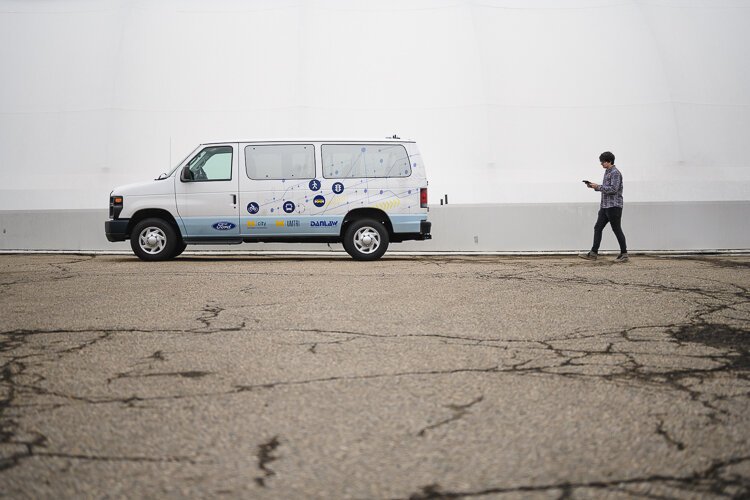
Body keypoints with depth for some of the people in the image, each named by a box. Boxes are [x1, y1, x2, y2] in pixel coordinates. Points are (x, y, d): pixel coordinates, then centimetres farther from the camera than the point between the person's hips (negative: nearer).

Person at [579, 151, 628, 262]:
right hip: (605, 206, 9)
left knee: (617, 230, -2)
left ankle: (624, 254, 7)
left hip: (614, 206, -9)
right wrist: (594, 186, 8)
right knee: (598, 228, 6)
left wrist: (598, 187, -17)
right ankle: (593, 253, 8)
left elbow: (613, 189, -21)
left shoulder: (615, 173, -13)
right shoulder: (607, 172, 17)